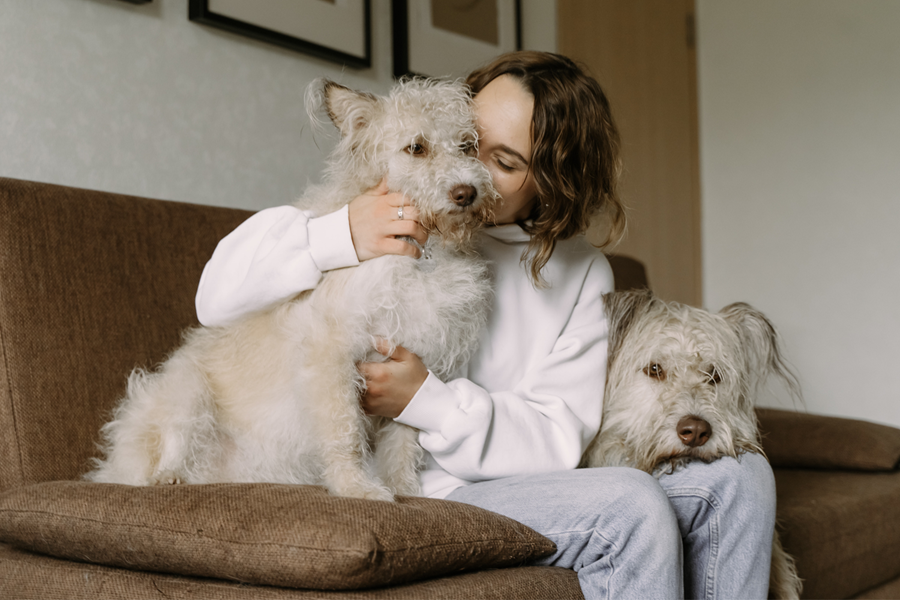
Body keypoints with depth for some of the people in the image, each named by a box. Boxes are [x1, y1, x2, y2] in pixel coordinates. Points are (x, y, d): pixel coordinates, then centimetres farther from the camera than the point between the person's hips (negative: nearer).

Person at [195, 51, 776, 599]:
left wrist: (426, 400, -19)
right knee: (630, 503, -27)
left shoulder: (582, 271, 5)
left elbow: (557, 438, -3)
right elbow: (219, 294, -7)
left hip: (523, 478, 5)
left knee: (739, 477, -6)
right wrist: (339, 236, -24)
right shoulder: (391, 212, -2)